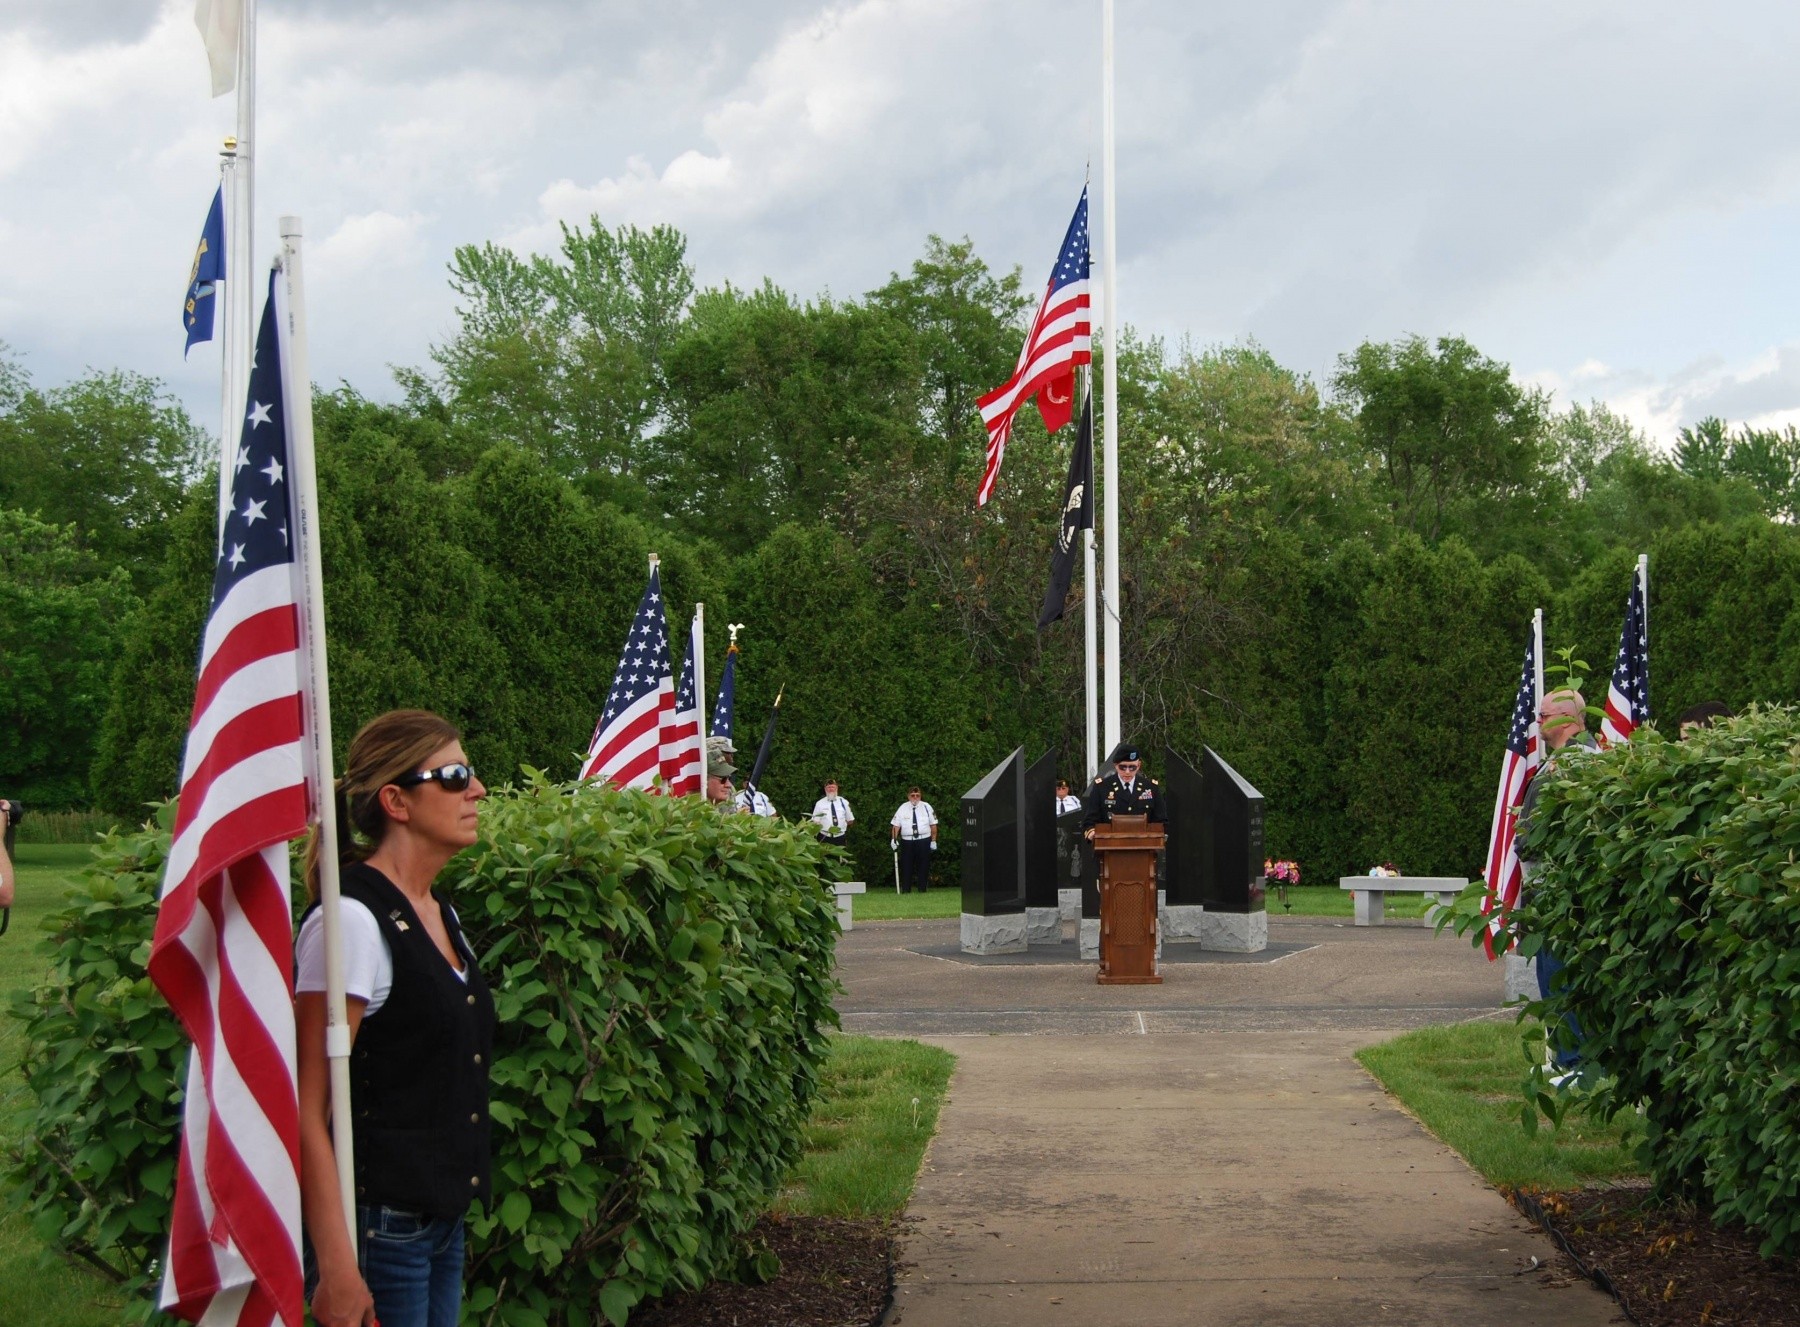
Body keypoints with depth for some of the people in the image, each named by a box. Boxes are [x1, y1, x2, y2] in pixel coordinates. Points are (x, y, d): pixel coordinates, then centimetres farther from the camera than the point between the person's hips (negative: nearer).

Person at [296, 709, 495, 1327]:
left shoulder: (440, 915, 10)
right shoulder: (353, 918, -17)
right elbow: (306, 1109, -19)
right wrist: (337, 1269, -23)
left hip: (444, 1222, 8)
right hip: (380, 1225, -8)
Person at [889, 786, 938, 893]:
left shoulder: (926, 807, 5)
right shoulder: (903, 808, 4)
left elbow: (933, 824, 7)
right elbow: (895, 825, 3)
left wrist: (933, 841, 3)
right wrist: (894, 839, -7)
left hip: (924, 841, 0)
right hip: (907, 841, 0)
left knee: (923, 867, 1)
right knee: (906, 867, -1)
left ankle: (922, 890, 7)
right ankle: (906, 890, 2)